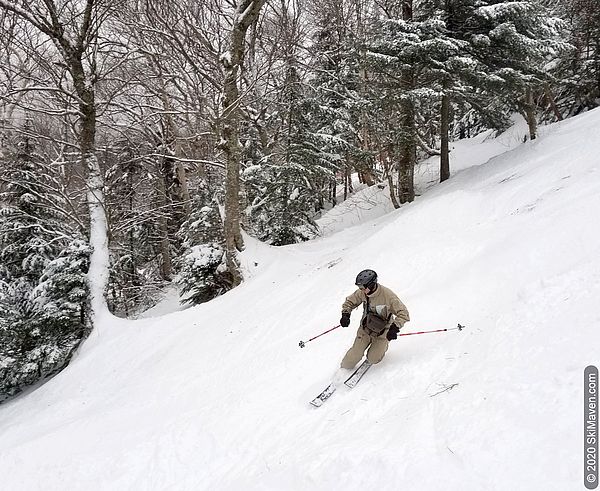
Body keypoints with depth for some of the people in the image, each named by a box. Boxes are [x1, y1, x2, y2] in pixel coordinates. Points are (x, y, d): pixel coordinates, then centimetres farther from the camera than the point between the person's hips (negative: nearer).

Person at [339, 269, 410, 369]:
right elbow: (350, 301, 6)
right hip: (365, 329, 3)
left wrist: (395, 328, -36)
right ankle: (344, 368, 26)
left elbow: (403, 313, -24)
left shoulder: (388, 295, -27)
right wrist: (345, 314, -11)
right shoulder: (362, 293, -13)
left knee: (373, 359, -6)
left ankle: (383, 346, 26)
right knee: (353, 357, -5)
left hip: (382, 332, -3)